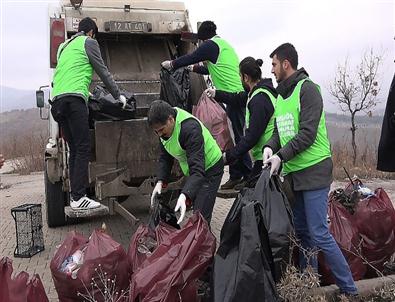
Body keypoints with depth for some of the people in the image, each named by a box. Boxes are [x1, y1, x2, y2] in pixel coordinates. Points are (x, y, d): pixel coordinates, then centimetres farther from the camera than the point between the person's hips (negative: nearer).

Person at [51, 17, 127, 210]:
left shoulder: (64, 46, 31)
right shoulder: (88, 42, 9)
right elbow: (103, 71, 7)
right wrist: (118, 95, 17)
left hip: (57, 99, 8)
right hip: (74, 98, -8)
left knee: (74, 150, 10)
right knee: (83, 149, -9)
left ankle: (75, 195, 9)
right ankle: (78, 198, -14)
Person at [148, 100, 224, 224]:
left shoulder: (190, 128, -35)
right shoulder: (163, 124, -10)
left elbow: (198, 169, -40)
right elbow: (165, 157, 0)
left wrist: (184, 195, -53)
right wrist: (160, 181, -14)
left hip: (210, 168, -8)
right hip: (193, 168, 8)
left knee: (201, 215, -13)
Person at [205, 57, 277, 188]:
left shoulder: (260, 100, -21)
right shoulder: (258, 91, 10)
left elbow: (252, 136, -22)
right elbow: (239, 98, 29)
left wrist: (229, 156, -16)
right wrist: (216, 94, 33)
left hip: (265, 158, -10)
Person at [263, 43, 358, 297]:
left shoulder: (307, 88, -10)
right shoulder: (281, 96, 15)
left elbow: (308, 133, -18)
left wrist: (281, 156, -18)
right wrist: (270, 147, -7)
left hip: (313, 170, -8)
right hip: (293, 172, 8)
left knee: (319, 233, -8)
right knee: (301, 231, 13)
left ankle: (349, 289, 6)